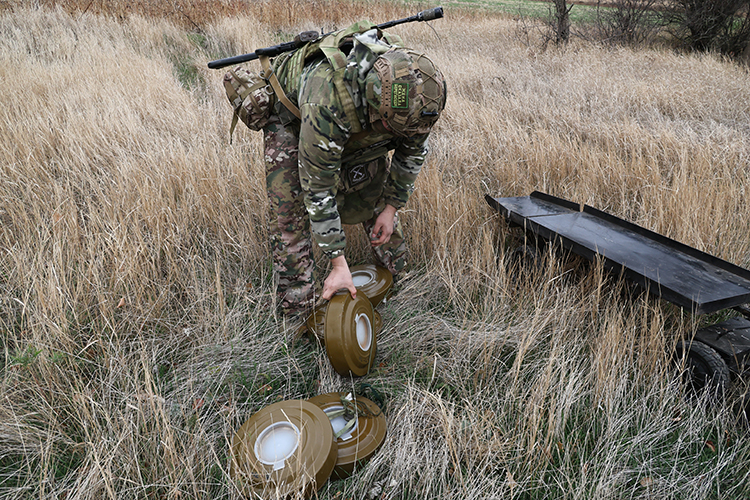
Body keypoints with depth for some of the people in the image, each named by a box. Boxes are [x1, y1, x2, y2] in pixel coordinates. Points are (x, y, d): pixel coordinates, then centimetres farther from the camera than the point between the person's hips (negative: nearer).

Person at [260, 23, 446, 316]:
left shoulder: (415, 90, -31)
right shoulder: (326, 108, -48)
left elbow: (413, 149, -10)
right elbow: (318, 191, -38)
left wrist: (391, 208, -8)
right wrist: (338, 265, -32)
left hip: (357, 119, 5)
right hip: (290, 113, -4)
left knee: (375, 189, 5)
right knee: (290, 207, -13)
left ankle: (395, 271, 27)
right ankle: (298, 308, -1)